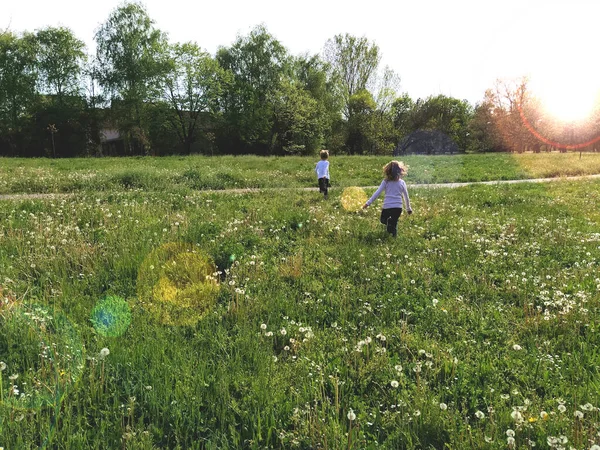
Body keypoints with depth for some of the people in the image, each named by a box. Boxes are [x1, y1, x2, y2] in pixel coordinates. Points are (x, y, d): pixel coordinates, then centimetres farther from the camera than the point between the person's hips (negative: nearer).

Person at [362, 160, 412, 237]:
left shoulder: (385, 182, 0)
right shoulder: (402, 182, 5)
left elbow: (377, 193, -3)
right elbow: (406, 197, 10)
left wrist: (368, 203, 1)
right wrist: (408, 208, 22)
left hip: (387, 207, -1)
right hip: (398, 207, 1)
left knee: (383, 220, 23)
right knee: (394, 222, 18)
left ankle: (389, 222, -6)